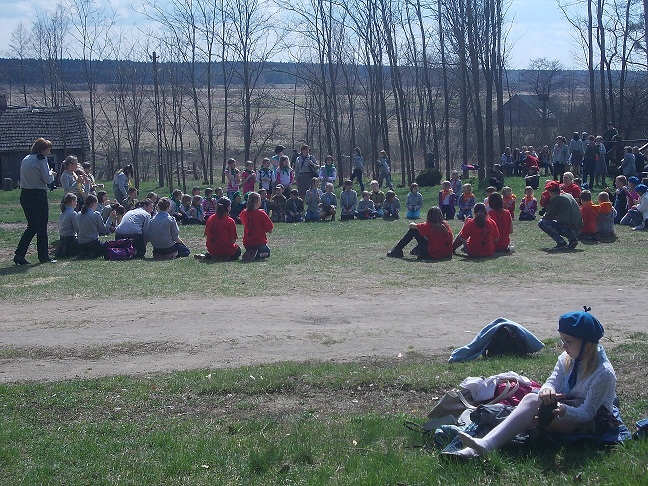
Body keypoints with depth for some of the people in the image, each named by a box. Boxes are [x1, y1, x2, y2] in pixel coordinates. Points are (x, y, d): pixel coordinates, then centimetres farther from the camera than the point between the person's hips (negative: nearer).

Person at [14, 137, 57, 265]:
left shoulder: (25, 160, 13)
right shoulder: (41, 159, -11)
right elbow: (48, 179, -14)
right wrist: (51, 173, 8)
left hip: (25, 195, 7)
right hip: (38, 196, -7)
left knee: (31, 226, 14)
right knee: (42, 227, 3)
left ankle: (19, 254, 4)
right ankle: (43, 256, 10)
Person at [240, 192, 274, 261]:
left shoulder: (244, 213, -3)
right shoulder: (261, 214, -15)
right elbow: (270, 230, -11)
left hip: (246, 243, 5)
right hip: (260, 242, -5)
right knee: (267, 252, 24)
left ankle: (249, 253, -2)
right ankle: (257, 255, -10)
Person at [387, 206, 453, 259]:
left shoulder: (429, 226, -13)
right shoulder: (445, 225, 2)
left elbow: (411, 225, -5)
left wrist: (412, 224, 20)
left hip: (433, 255, -6)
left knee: (413, 230, 2)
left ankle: (397, 250, 10)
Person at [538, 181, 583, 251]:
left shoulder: (555, 199, -8)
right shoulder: (569, 195, 16)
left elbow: (548, 216, -2)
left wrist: (544, 216, 19)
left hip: (568, 228, -8)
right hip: (578, 229, 9)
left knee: (541, 223, -1)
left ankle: (561, 243, -7)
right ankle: (572, 239, 14)